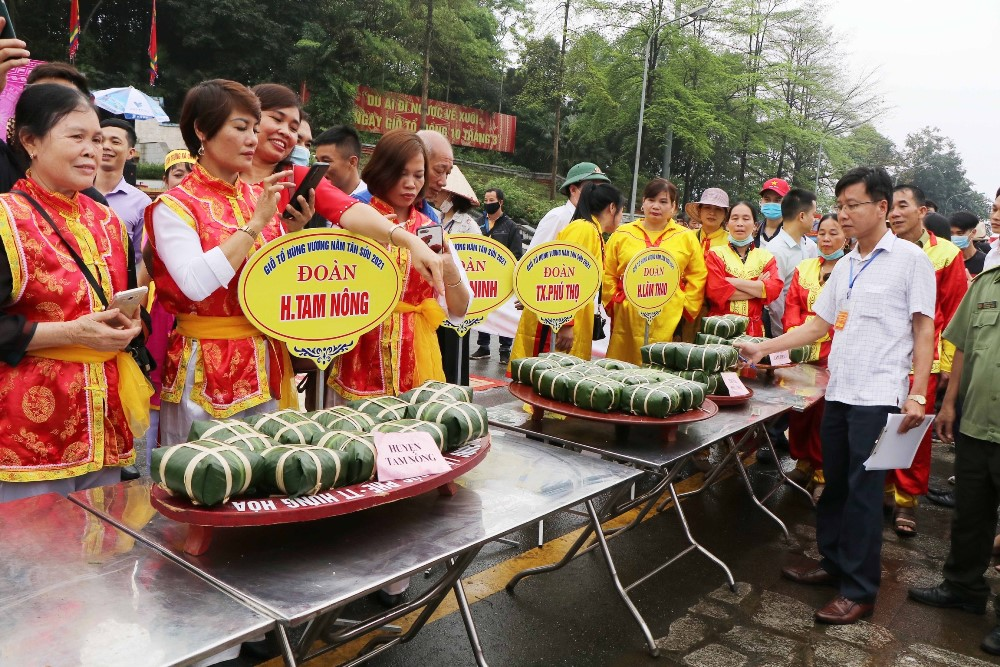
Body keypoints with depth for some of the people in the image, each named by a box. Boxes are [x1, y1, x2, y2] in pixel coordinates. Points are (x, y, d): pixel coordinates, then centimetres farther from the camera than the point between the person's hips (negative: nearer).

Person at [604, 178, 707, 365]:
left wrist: (686, 309, 3)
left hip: (669, 322, 0)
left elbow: (698, 277, 10)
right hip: (627, 320, 1)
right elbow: (608, 275, 12)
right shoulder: (622, 234, 9)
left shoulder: (687, 238, 9)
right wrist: (613, 304, 4)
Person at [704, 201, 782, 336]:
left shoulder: (766, 257, 9)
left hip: (753, 329, 2)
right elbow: (715, 291, -12)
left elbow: (774, 289, -8)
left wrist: (732, 281, -12)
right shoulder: (716, 254, 3)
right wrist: (758, 288, -9)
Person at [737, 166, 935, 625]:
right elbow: (819, 324, 16)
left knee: (862, 492, -2)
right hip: (838, 393, 6)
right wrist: (764, 347, 9)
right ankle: (833, 562, 29)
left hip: (878, 397, -6)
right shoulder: (844, 266, 14)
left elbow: (924, 330, -6)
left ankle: (859, 590, 10)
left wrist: (917, 396, -12)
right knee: (835, 484, 14)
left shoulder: (910, 258, -4)